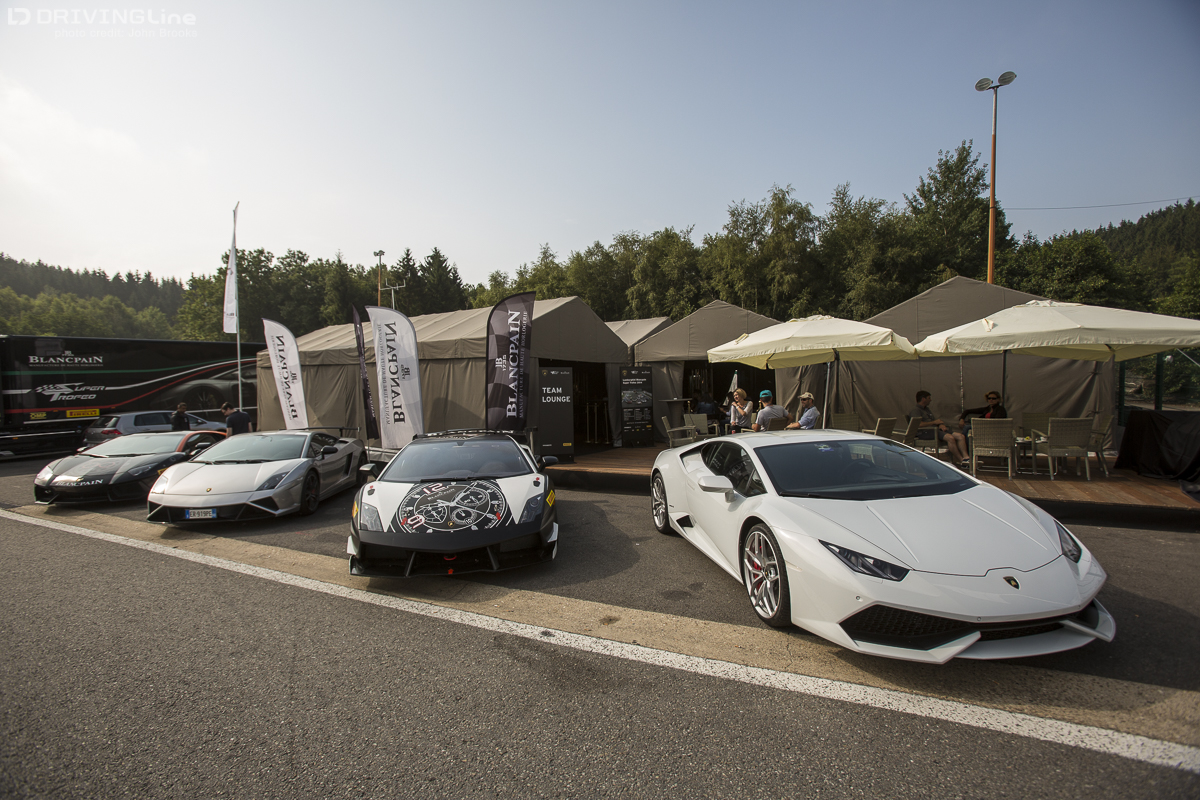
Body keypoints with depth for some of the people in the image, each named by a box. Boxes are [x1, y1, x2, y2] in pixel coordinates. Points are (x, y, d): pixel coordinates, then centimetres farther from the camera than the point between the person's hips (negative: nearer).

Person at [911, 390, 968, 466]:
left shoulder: (927, 409, 28)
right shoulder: (915, 411, -3)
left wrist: (941, 425, 4)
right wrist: (934, 422, -9)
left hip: (935, 429, 10)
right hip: (924, 432, -10)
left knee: (961, 436, -8)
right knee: (950, 438, -30)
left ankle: (965, 457, -16)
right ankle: (961, 460, -20)